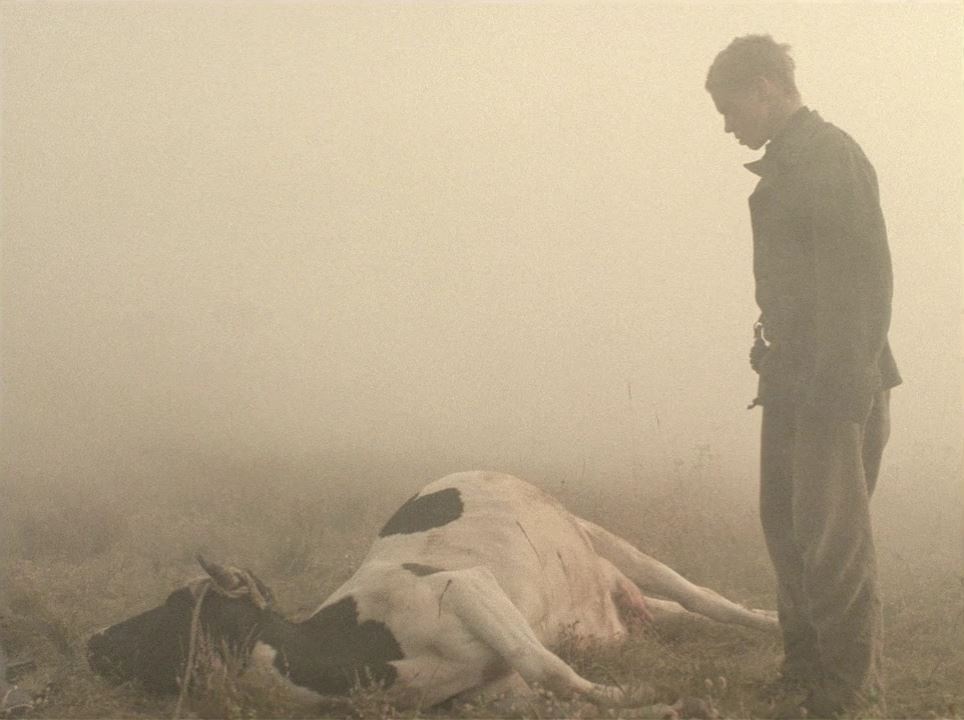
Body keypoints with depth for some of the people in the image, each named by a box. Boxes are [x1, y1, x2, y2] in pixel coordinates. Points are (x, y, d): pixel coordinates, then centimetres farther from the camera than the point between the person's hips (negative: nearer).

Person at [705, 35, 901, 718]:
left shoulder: (829, 156, -12)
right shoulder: (787, 163, 16)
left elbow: (866, 278, -19)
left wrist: (845, 389, -22)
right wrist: (780, 371, 14)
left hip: (835, 386, -10)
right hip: (794, 381, 10)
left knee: (833, 539, -5)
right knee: (786, 525, 16)